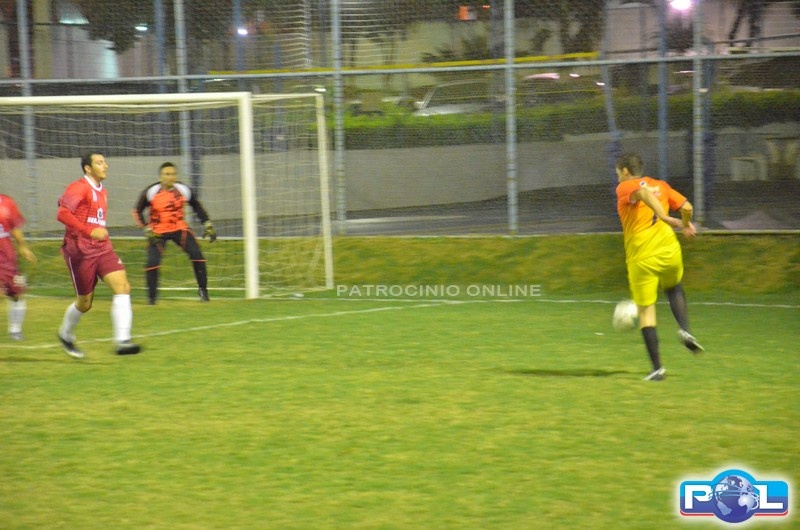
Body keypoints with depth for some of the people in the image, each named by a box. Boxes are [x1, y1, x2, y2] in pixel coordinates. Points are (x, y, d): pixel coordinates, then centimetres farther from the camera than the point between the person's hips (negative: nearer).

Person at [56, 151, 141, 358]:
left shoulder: (102, 191, 16)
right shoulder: (79, 188, -11)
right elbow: (62, 214, -23)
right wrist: (89, 231, -31)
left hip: (102, 248, 7)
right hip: (80, 251, -7)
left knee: (122, 286, -14)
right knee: (85, 302, 3)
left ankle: (122, 341, -21)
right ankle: (65, 335, 33)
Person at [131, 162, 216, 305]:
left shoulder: (184, 190, -9)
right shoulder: (151, 192, -15)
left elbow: (197, 206, 8)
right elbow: (137, 212, -5)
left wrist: (207, 224, 1)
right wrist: (146, 229, -16)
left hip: (179, 228, 2)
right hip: (157, 232, -2)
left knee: (196, 254, -12)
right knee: (152, 261, -14)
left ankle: (203, 290, 5)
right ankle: (152, 297, 3)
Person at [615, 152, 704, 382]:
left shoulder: (624, 188, 1)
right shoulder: (661, 185, 14)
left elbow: (643, 191, -21)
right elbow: (686, 207, 8)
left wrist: (665, 218, -29)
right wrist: (686, 225, 30)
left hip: (641, 259, -4)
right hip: (669, 250, 4)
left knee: (646, 310, 3)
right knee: (674, 288, 33)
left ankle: (657, 367, -1)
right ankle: (685, 329, 9)